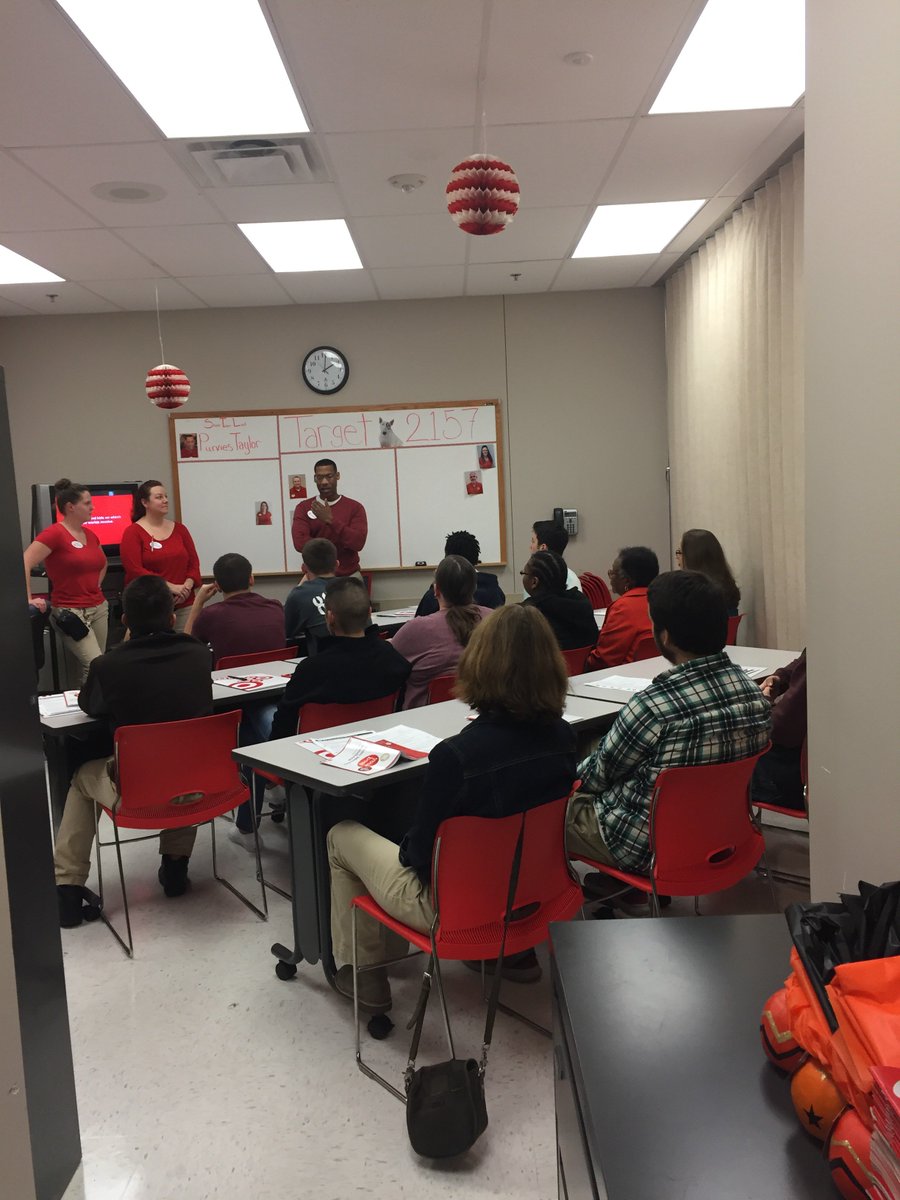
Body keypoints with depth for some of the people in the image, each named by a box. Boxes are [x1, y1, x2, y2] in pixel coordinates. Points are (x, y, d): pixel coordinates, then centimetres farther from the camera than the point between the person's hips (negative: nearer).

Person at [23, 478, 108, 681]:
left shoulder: (90, 534, 11)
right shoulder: (54, 533, -12)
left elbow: (102, 563, 31)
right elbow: (23, 564, -20)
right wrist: (28, 600, -22)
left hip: (99, 608, 7)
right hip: (70, 612, -7)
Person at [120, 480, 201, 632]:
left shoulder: (179, 529, 13)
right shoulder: (133, 532, 0)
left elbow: (194, 562, 11)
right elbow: (135, 570, -9)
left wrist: (187, 586, -8)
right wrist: (171, 586, -14)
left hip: (184, 604, 4)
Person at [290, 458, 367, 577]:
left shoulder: (355, 507, 0)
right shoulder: (303, 508, 3)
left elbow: (358, 542, -13)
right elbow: (300, 543, -11)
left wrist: (330, 520, -18)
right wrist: (339, 546, -11)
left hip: (349, 576, 0)